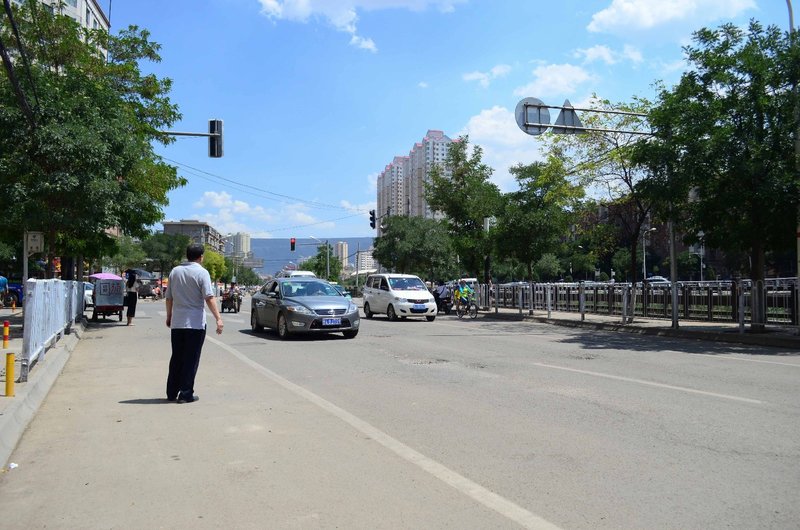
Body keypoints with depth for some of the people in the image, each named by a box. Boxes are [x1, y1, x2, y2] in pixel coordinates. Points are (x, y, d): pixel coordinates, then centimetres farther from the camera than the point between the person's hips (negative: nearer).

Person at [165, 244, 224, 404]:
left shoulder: (175, 271, 9)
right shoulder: (201, 272, -8)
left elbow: (169, 297, 13)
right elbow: (209, 298, -17)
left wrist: (169, 316, 24)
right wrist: (218, 319, -20)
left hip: (176, 323, 5)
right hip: (195, 323, -5)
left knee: (176, 358, 14)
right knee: (191, 359, 1)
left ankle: (171, 392, 20)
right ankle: (186, 394, 2)